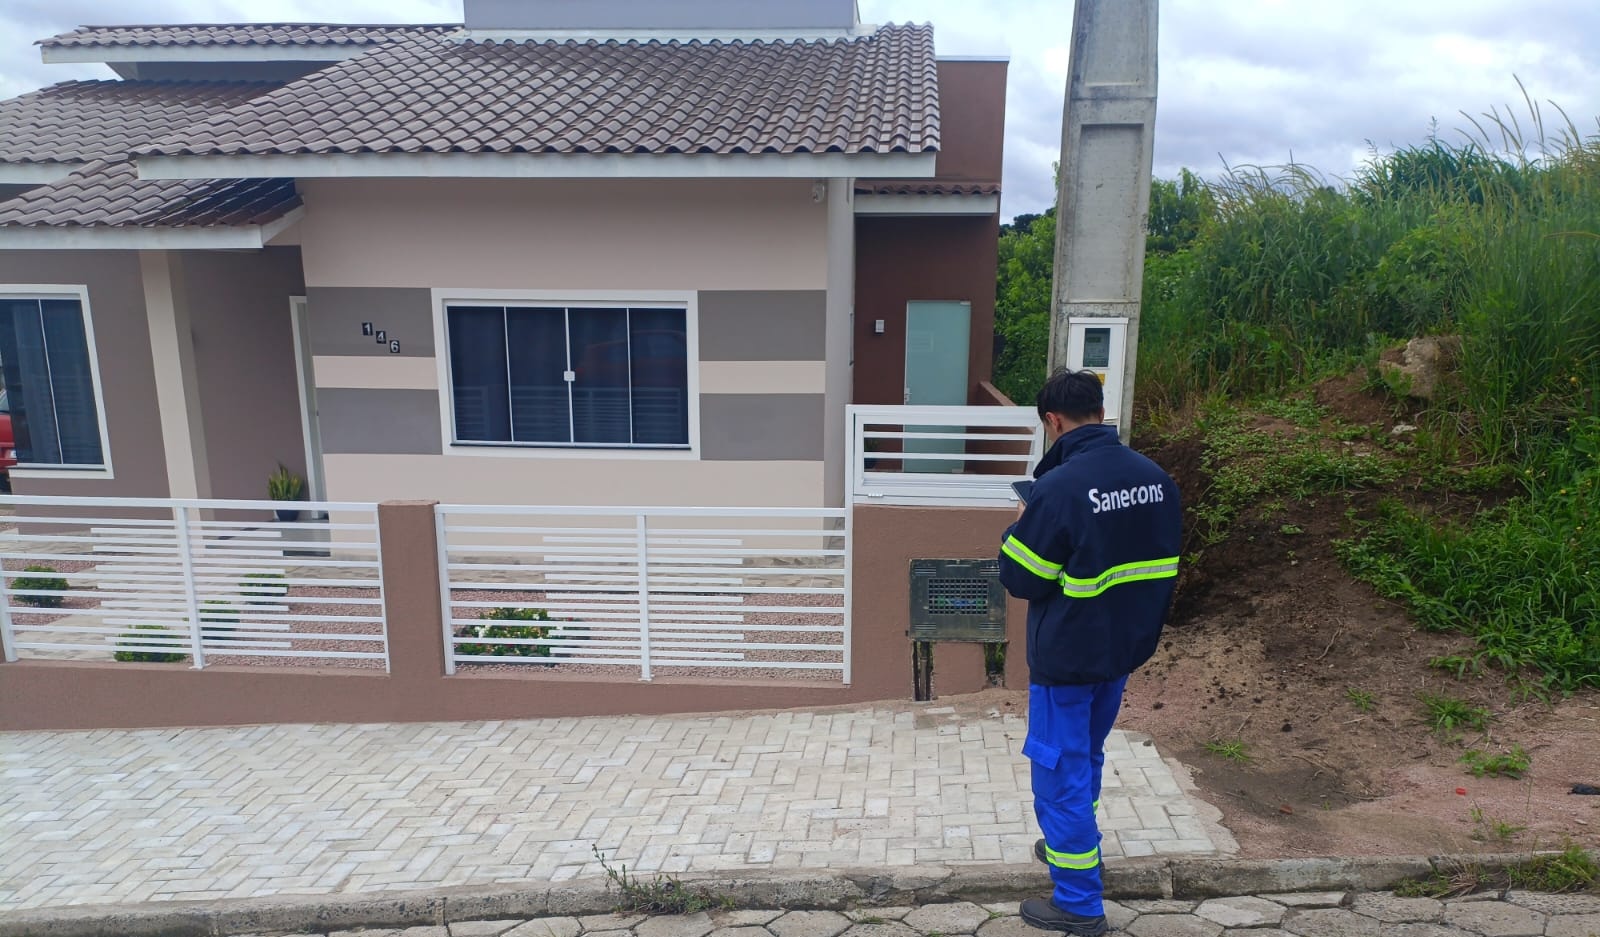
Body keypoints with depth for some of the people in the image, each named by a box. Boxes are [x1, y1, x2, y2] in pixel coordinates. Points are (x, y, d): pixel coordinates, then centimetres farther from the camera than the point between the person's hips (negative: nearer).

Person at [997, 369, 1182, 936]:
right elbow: (1164, 564, 9)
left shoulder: (1059, 488, -24)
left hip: (1067, 656, -7)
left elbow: (1019, 580, -17)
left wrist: (1021, 527, -1)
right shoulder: (1156, 479, -2)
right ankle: (1070, 846, 44)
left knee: (1061, 769, 6)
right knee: (1086, 757, 25)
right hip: (1124, 649, 7)